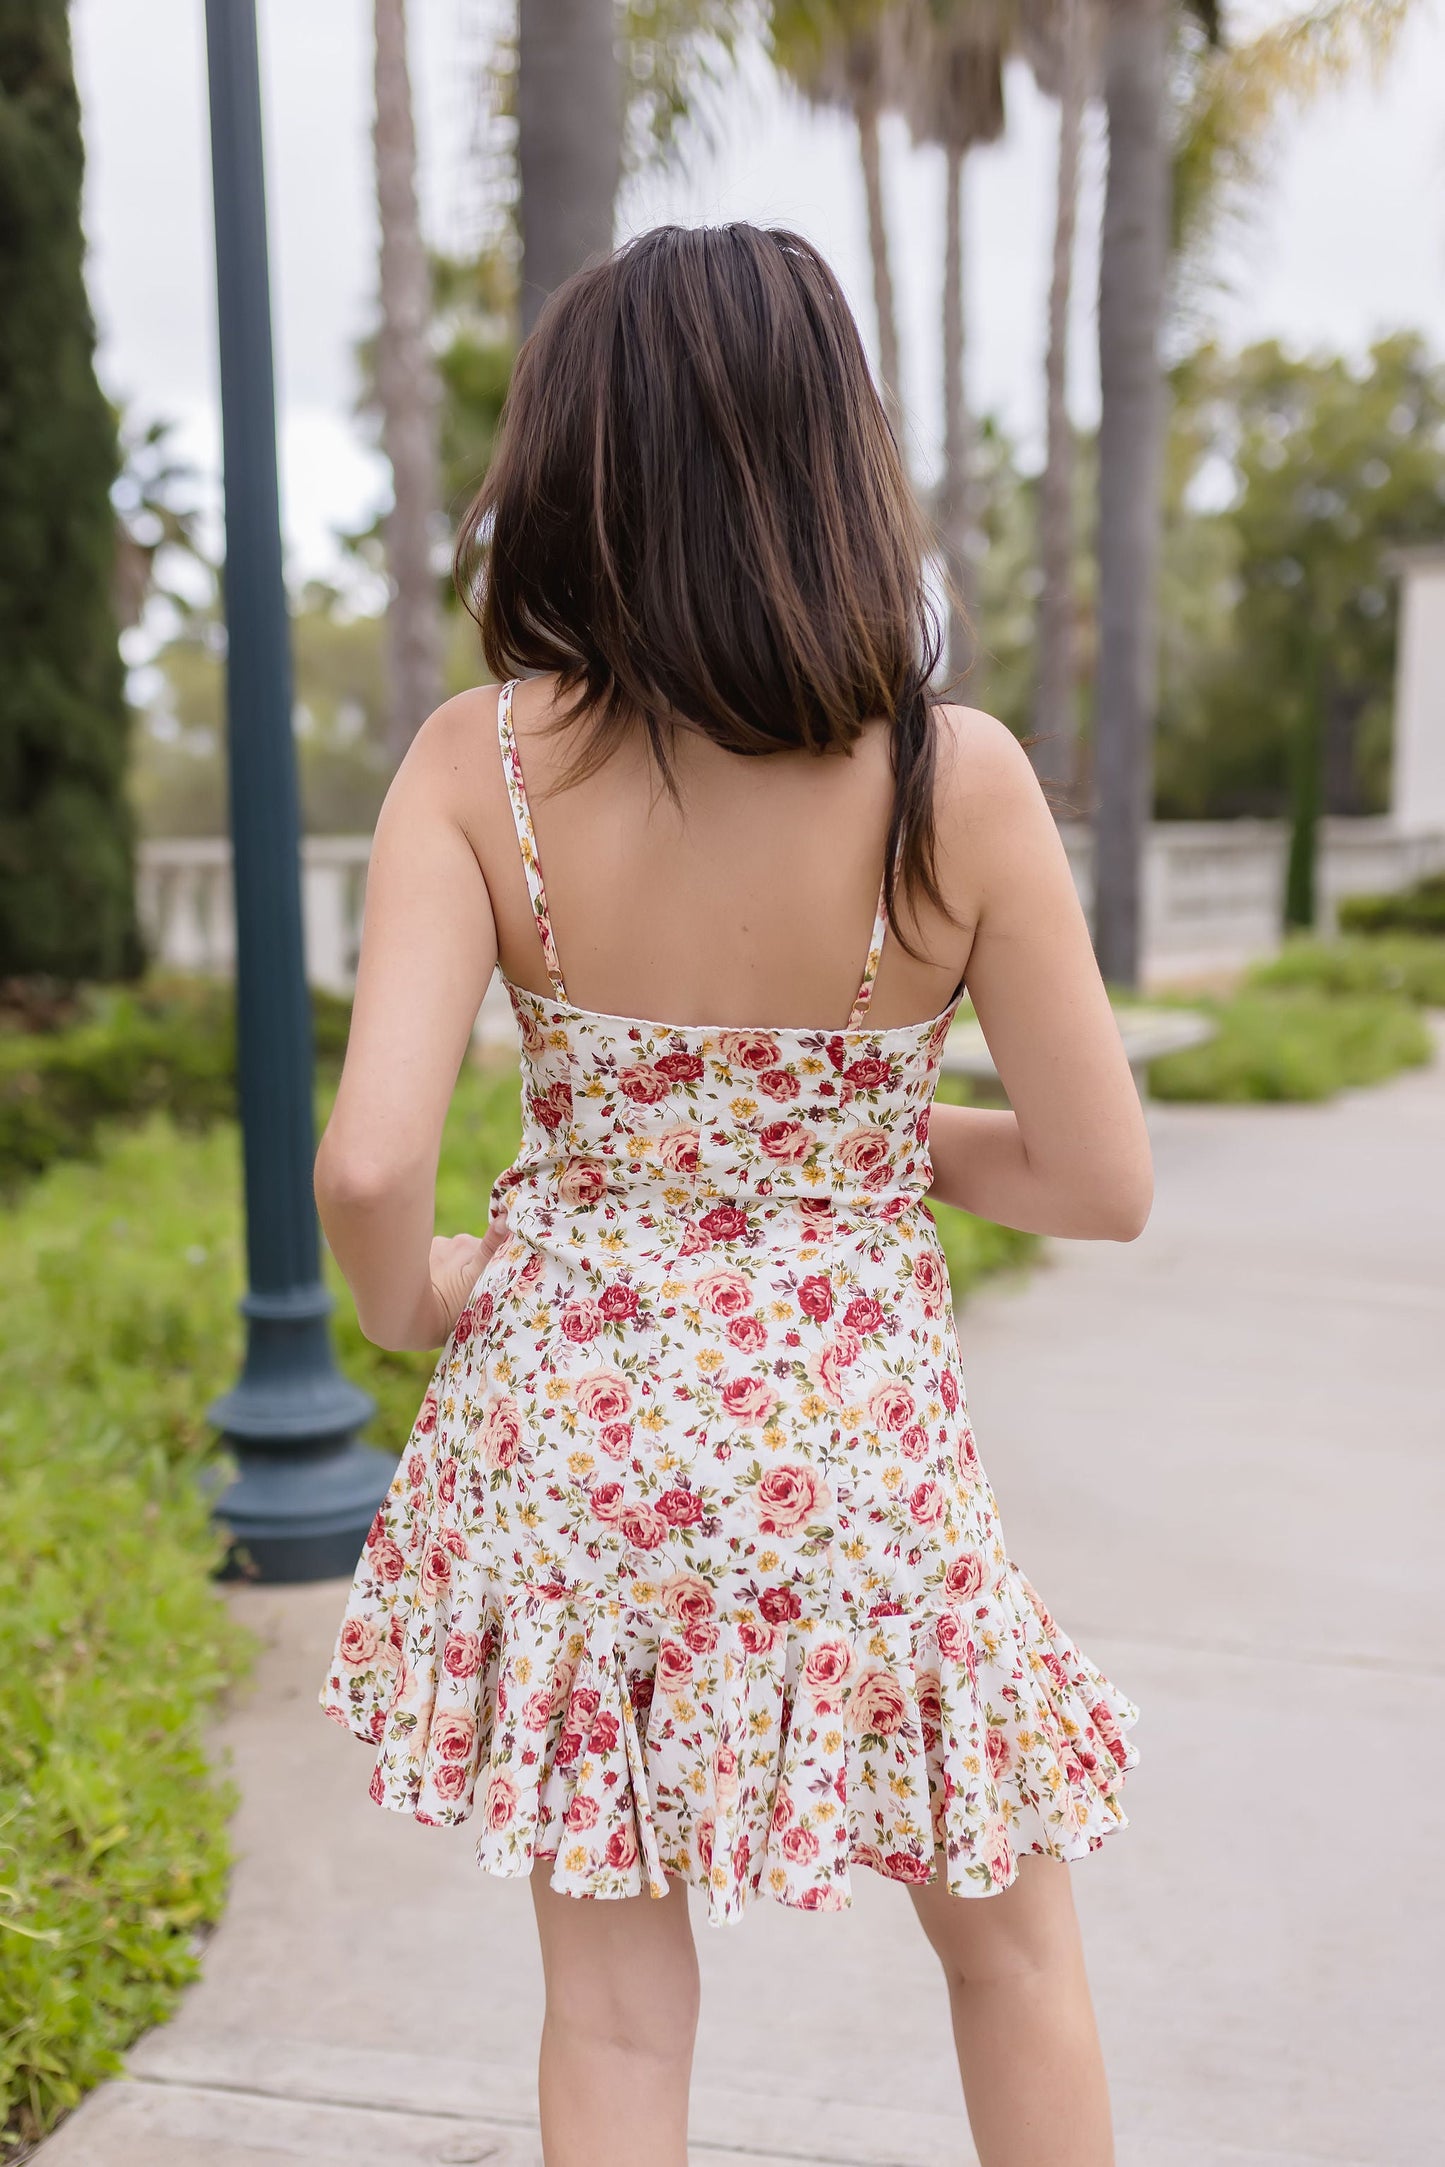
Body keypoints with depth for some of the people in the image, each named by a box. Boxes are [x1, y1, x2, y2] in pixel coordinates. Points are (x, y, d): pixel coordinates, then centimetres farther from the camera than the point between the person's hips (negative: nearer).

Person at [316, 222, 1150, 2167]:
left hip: (566, 1436, 1)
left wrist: (407, 1304, 1)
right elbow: (1103, 1183, -9)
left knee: (616, 2001, 20)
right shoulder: (957, 780, -15)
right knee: (1013, 1950, 25)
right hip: (857, 1444, -1)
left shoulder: (483, 762, -14)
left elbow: (368, 1165, -21)